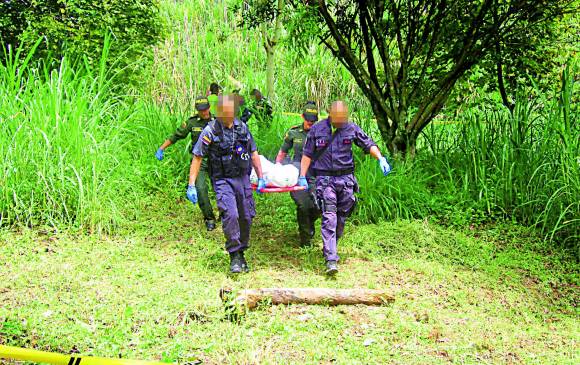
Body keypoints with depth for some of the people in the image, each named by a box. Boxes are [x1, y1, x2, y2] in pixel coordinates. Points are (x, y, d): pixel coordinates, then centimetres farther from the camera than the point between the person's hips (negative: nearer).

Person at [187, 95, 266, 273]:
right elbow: (197, 158, -6)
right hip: (223, 180, -4)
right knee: (231, 215, -20)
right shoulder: (210, 131, -7)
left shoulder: (242, 127, 7)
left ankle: (241, 253, 23)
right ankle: (234, 257, -10)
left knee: (246, 217, 6)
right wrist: (191, 185, -10)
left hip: (243, 179, 5)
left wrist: (261, 178, 14)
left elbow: (253, 153, 16)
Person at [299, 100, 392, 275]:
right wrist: (302, 177, 1)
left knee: (341, 218, 9)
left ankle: (329, 249, 29)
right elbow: (307, 154, 5)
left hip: (346, 178, 3)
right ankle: (331, 260, -18)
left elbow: (369, 144, 8)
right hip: (325, 179, -3)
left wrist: (380, 158, -10)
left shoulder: (351, 128, 4)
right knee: (329, 218, -12)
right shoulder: (317, 129, 0)